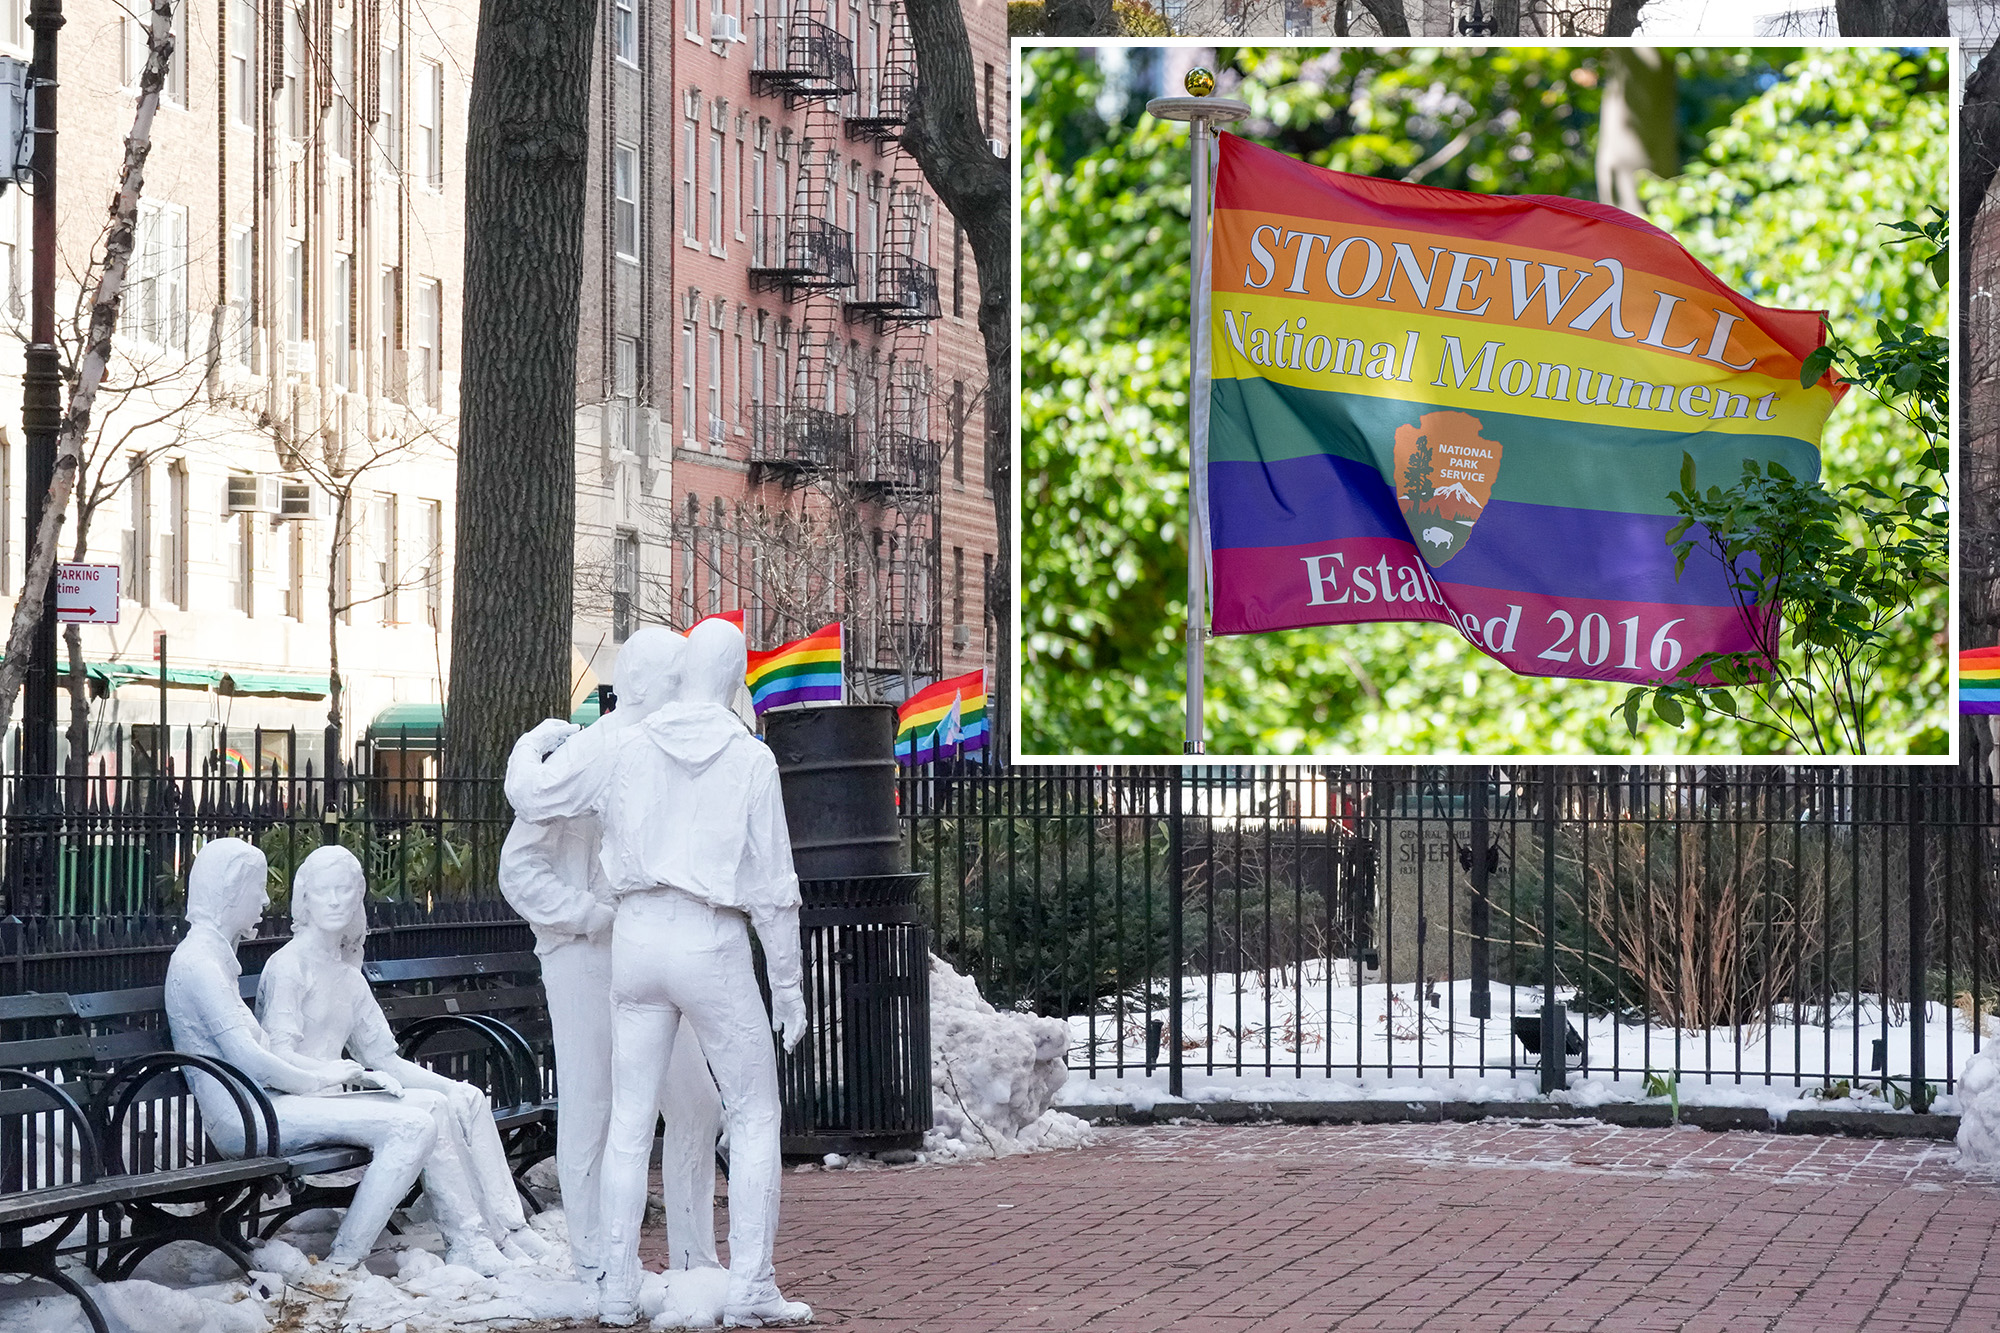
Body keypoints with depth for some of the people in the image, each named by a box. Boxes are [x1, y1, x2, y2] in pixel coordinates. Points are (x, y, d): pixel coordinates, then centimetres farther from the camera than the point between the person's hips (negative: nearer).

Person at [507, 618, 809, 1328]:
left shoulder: (622, 746, -2)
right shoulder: (751, 760, -7)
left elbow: (530, 793, 3)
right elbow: (772, 885, -6)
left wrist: (537, 740, 25)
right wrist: (787, 985, 1)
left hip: (638, 940, 3)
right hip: (714, 948, -3)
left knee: (630, 1121, 9)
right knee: (755, 1117, 8)